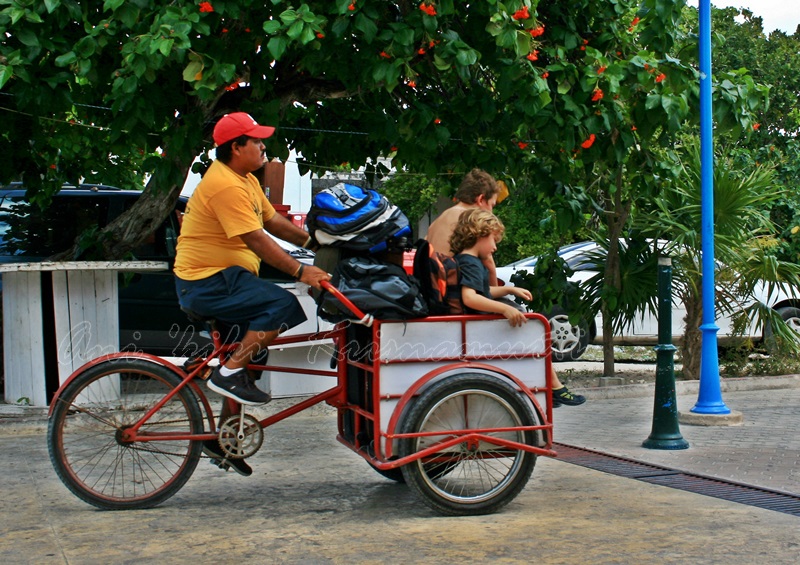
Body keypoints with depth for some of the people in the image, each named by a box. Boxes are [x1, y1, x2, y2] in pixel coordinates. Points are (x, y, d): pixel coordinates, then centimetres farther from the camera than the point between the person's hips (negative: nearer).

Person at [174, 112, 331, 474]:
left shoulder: (246, 180, 13)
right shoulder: (225, 185, -21)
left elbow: (273, 221, 17)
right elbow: (256, 240, -26)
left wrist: (313, 242, 9)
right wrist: (300, 271, -27)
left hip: (225, 279, 11)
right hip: (207, 282, -11)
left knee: (247, 352, 15)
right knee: (282, 305, -25)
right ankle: (229, 373, -17)